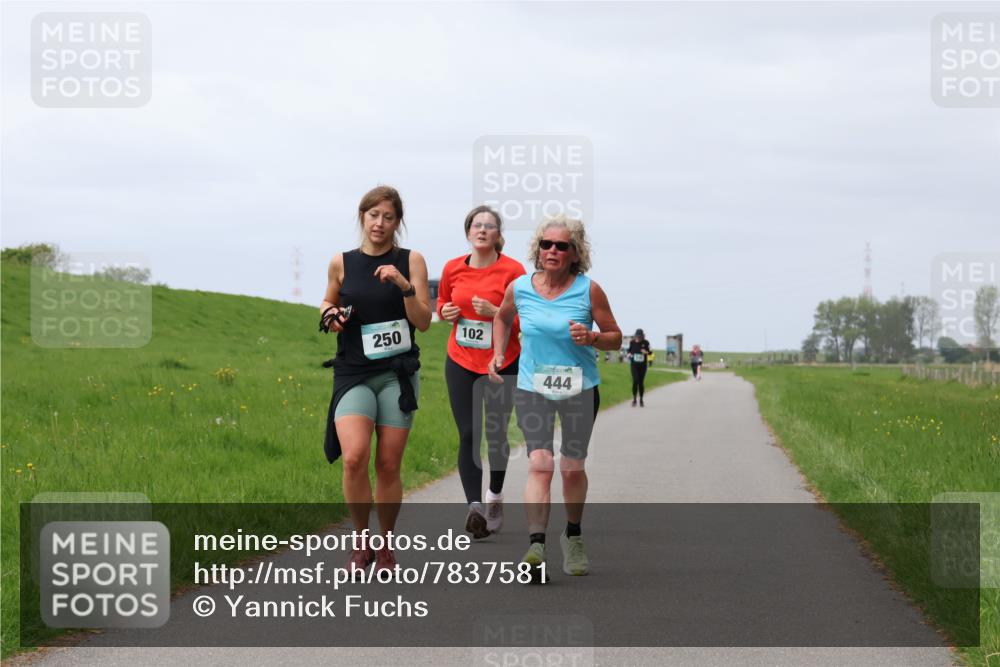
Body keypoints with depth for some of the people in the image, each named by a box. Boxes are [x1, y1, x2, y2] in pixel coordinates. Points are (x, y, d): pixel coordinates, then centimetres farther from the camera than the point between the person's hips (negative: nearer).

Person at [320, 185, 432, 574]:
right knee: (354, 457, -19)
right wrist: (331, 315, 1)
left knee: (388, 465, 2)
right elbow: (329, 302, 23)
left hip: (397, 373, 0)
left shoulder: (410, 261, 1)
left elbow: (423, 322, -3)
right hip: (353, 373, 0)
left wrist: (404, 286, -18)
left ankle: (386, 546, 22)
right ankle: (362, 543, 0)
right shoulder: (342, 264, 5)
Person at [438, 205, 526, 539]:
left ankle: (495, 497, 32)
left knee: (496, 434, 9)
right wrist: (445, 311, -3)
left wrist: (494, 312, -22)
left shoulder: (512, 270, -10)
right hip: (461, 363, 2)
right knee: (468, 435, -10)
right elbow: (442, 301, 20)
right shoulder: (453, 269, 1)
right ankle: (474, 506, -17)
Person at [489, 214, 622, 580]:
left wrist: (591, 338, -20)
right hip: (532, 388, 0)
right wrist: (499, 354, 8)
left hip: (580, 389, 0)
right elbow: (503, 319, 21)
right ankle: (536, 546, -27)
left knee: (573, 467, 8)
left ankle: (573, 535, 34)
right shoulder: (519, 288, -2)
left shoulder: (588, 290, -8)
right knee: (539, 463, -16)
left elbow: (615, 337, 0)